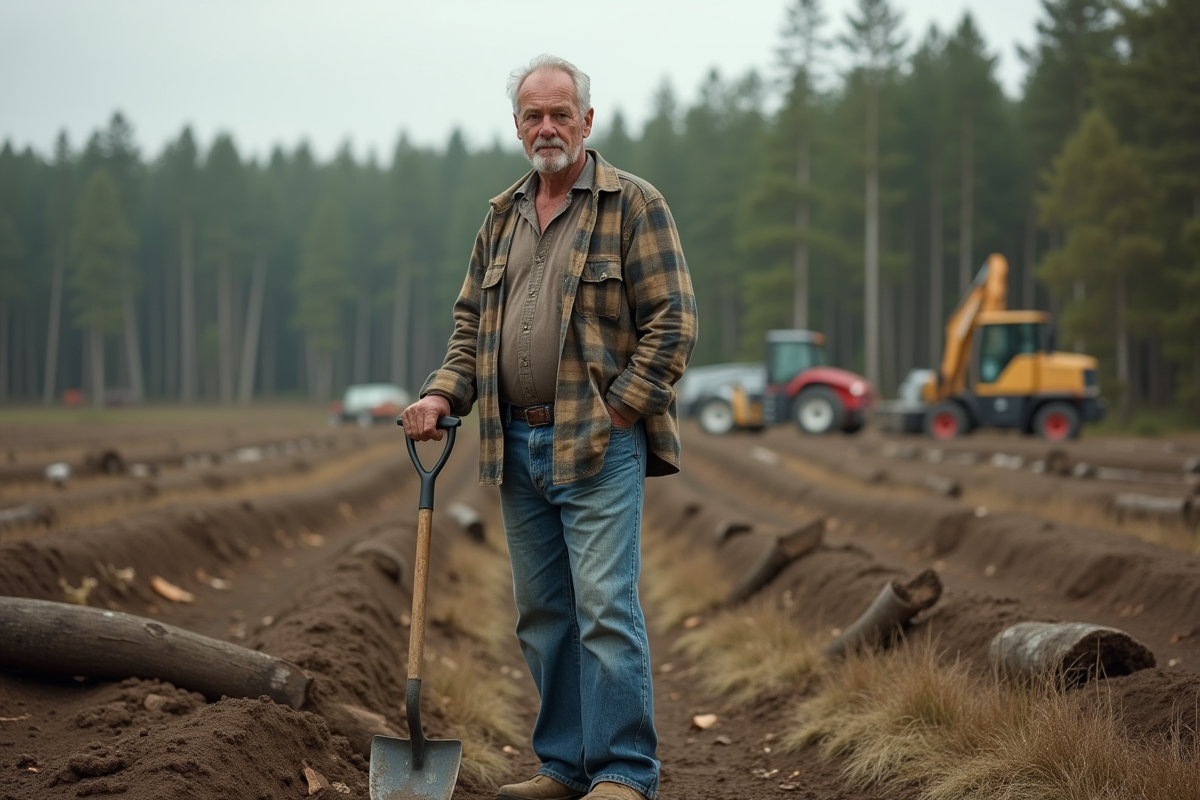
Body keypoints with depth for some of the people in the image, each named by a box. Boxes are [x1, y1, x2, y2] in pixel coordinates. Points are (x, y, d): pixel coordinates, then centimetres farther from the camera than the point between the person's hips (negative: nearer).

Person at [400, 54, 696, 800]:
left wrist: (618, 411, -13)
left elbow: (673, 320, -8)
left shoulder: (634, 204, -3)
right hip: (518, 445, 7)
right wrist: (442, 394, 3)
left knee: (606, 605, -9)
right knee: (542, 613, 10)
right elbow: (471, 322, 20)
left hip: (598, 443, -6)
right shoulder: (503, 216, 16)